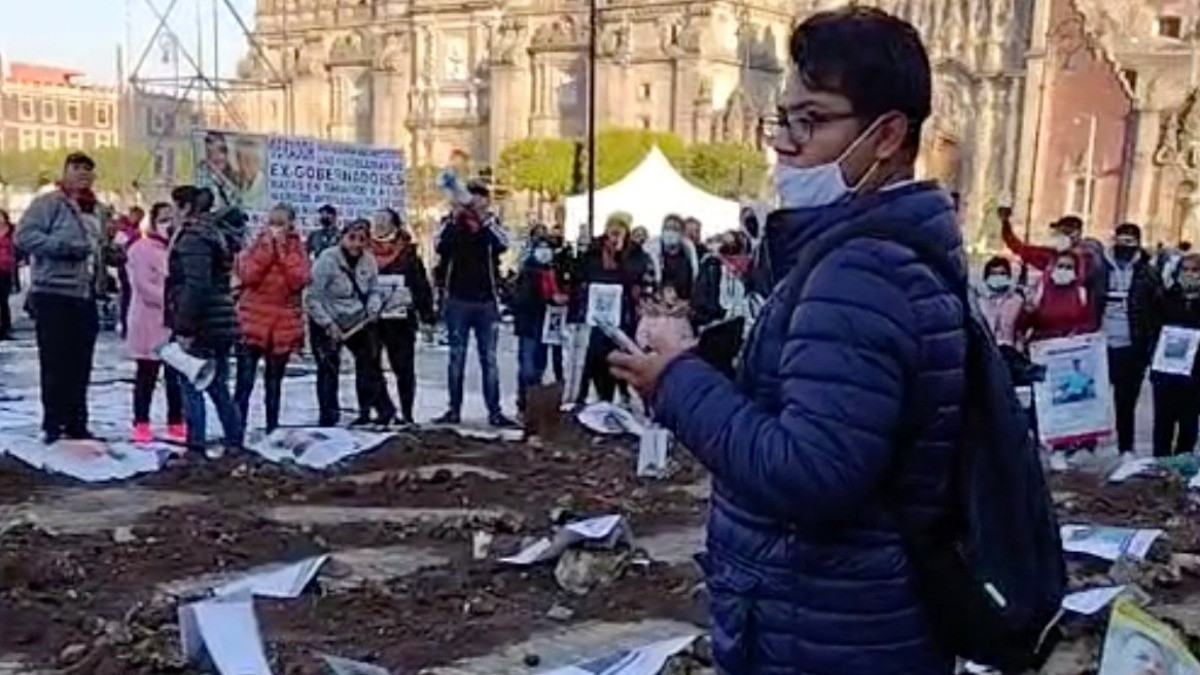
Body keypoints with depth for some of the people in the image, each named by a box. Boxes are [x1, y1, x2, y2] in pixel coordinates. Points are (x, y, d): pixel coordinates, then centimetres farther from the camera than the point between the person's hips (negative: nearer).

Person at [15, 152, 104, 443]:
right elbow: (24, 235, -15)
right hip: (54, 294, -7)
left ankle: (76, 424, 18)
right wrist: (65, 246, -19)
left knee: (80, 365, 10)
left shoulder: (93, 209, 19)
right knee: (56, 364, -4)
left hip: (85, 296, 7)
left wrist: (99, 280, 15)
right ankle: (54, 427, 3)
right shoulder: (48, 202, -4)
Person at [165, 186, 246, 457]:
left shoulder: (193, 236, -14)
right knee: (217, 386, 16)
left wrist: (185, 327, -21)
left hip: (202, 325, -9)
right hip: (222, 323, 9)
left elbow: (196, 286, -23)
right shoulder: (217, 234, 15)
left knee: (191, 386, -1)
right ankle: (235, 440, 21)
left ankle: (197, 443, 2)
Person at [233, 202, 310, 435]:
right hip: (253, 322, -1)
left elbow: (299, 280, -11)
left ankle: (272, 429, 19)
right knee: (245, 381, -5)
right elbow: (247, 276, -13)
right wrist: (267, 246, -14)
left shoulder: (297, 248, 5)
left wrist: (283, 249, -12)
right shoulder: (256, 244, 3)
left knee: (274, 383, 11)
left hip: (284, 325, 1)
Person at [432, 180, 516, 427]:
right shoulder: (451, 222, 2)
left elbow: (503, 244, -15)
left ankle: (494, 412, 5)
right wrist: (455, 217, -25)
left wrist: (484, 218, -25)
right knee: (456, 357, 6)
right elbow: (439, 245, -17)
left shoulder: (492, 223, 5)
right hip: (458, 300, -1)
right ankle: (454, 410, 11)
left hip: (487, 301, 1)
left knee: (489, 359, 3)